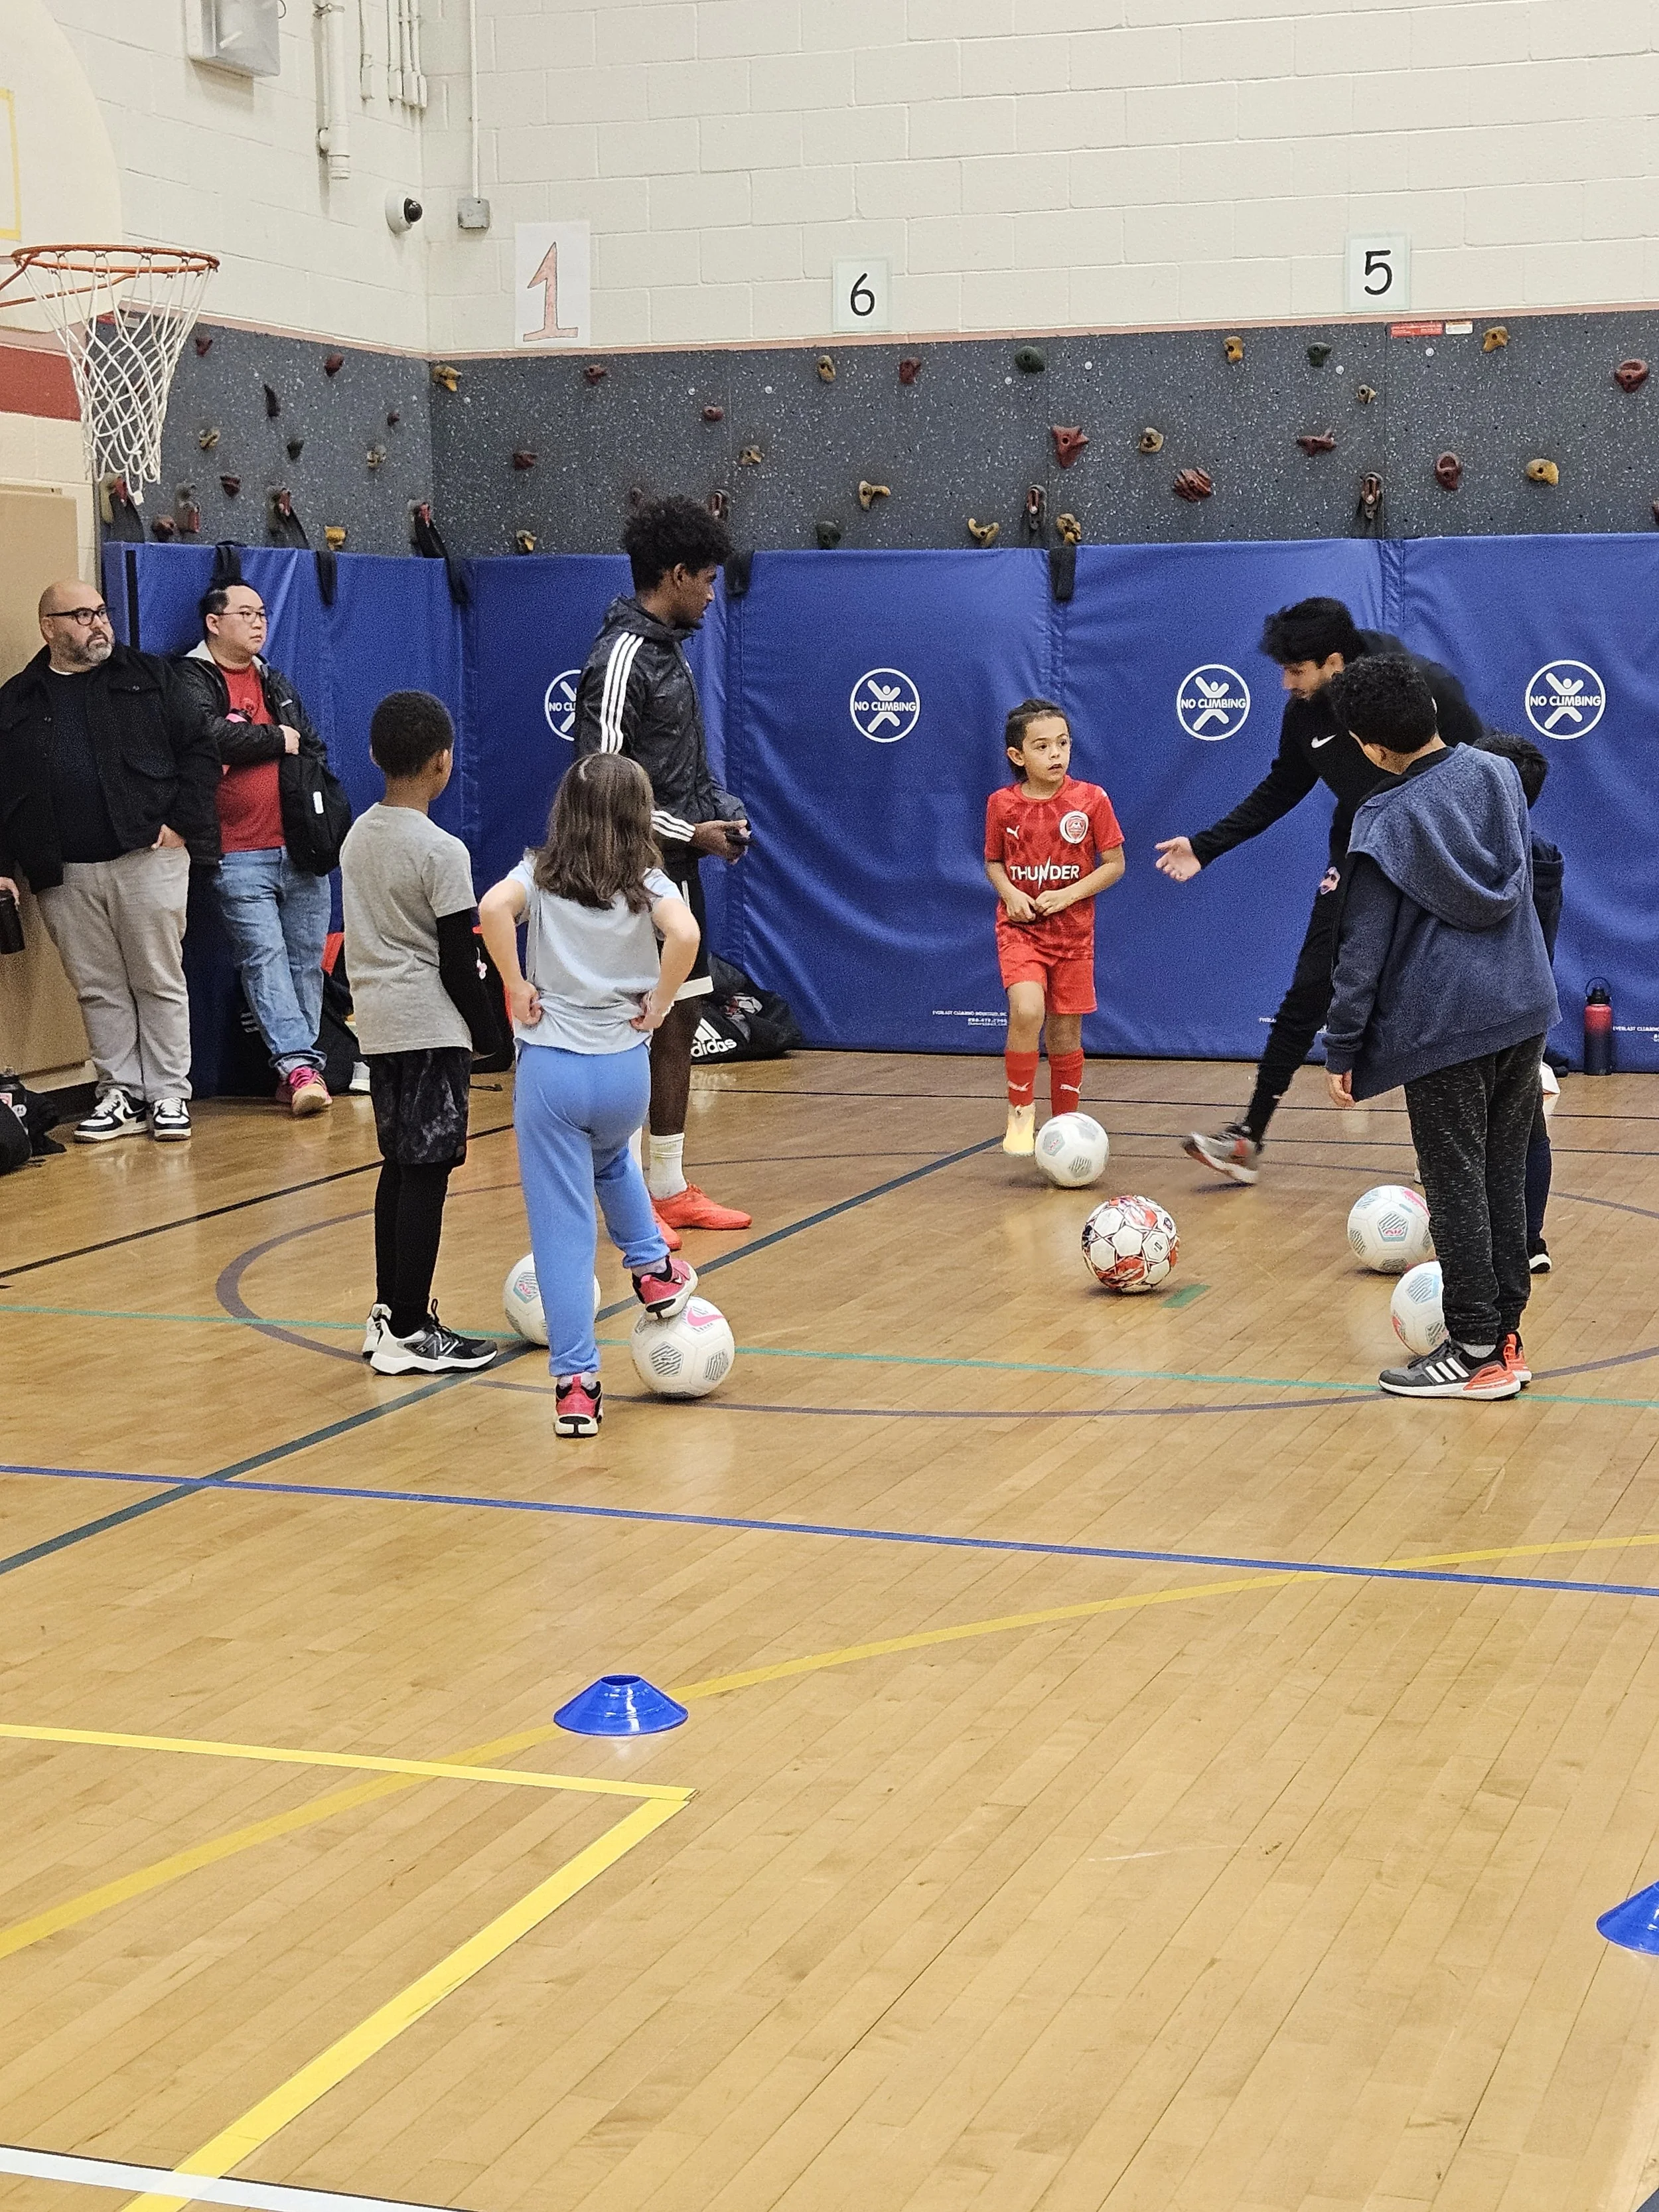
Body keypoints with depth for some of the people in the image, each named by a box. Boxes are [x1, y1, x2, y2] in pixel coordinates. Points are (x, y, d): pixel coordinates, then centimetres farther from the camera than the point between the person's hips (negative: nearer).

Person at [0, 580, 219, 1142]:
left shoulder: (148, 678, 7)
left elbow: (198, 752, 5)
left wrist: (183, 823, -5)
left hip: (148, 858, -2)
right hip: (65, 875, 2)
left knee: (160, 982, 1)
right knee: (98, 990, 6)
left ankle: (170, 1094, 8)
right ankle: (121, 1095, 14)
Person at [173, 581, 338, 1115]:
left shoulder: (274, 682, 21)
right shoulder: (193, 681, -1)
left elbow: (314, 749, 27)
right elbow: (213, 734, -20)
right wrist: (277, 740, -6)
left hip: (300, 849, 6)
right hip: (239, 855, -6)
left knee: (306, 959, 5)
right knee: (263, 958, -12)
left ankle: (298, 1068, 10)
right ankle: (299, 1064, -16)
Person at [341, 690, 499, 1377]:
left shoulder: (355, 838, 9)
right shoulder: (442, 852, -13)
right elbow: (458, 962, -12)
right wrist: (486, 1031, -1)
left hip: (376, 1024, 8)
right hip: (430, 1027, -8)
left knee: (400, 1165, 15)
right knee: (427, 1171, -4)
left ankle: (389, 1314, 20)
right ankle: (409, 1333, -3)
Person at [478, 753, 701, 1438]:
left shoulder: (540, 875, 1)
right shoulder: (646, 882, 1)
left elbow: (494, 907, -21)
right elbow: (684, 933, -20)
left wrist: (516, 988, -10)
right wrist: (657, 1004, -7)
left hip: (549, 1067, -1)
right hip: (625, 1067, 2)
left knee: (562, 1229, 2)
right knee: (611, 1158, 38)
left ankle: (575, 1383, 0)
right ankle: (652, 1269, 36)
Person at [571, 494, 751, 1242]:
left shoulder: (664, 648, 14)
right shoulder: (621, 659, -17)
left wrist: (714, 814, 8)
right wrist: (691, 833, -15)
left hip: (676, 869, 10)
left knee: (679, 1024, 13)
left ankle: (670, 1188, 22)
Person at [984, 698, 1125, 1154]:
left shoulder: (1090, 799, -7)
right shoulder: (1002, 804, -4)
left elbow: (1115, 864, -1)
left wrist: (1069, 894, -15)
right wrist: (1009, 893, -10)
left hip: (1072, 932, 1)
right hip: (1019, 929, -1)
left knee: (1065, 1035, 7)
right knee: (1027, 1011, -25)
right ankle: (1021, 1112, -10)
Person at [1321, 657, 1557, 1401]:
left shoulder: (1388, 819, -11)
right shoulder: (1500, 773, 6)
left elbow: (1363, 949, -10)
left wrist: (1341, 1049, -3)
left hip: (1444, 1026, -6)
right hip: (1525, 1011, 6)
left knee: (1456, 1187, 1)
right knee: (1504, 1178, 12)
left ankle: (1479, 1353, 4)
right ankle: (1506, 1336, 17)